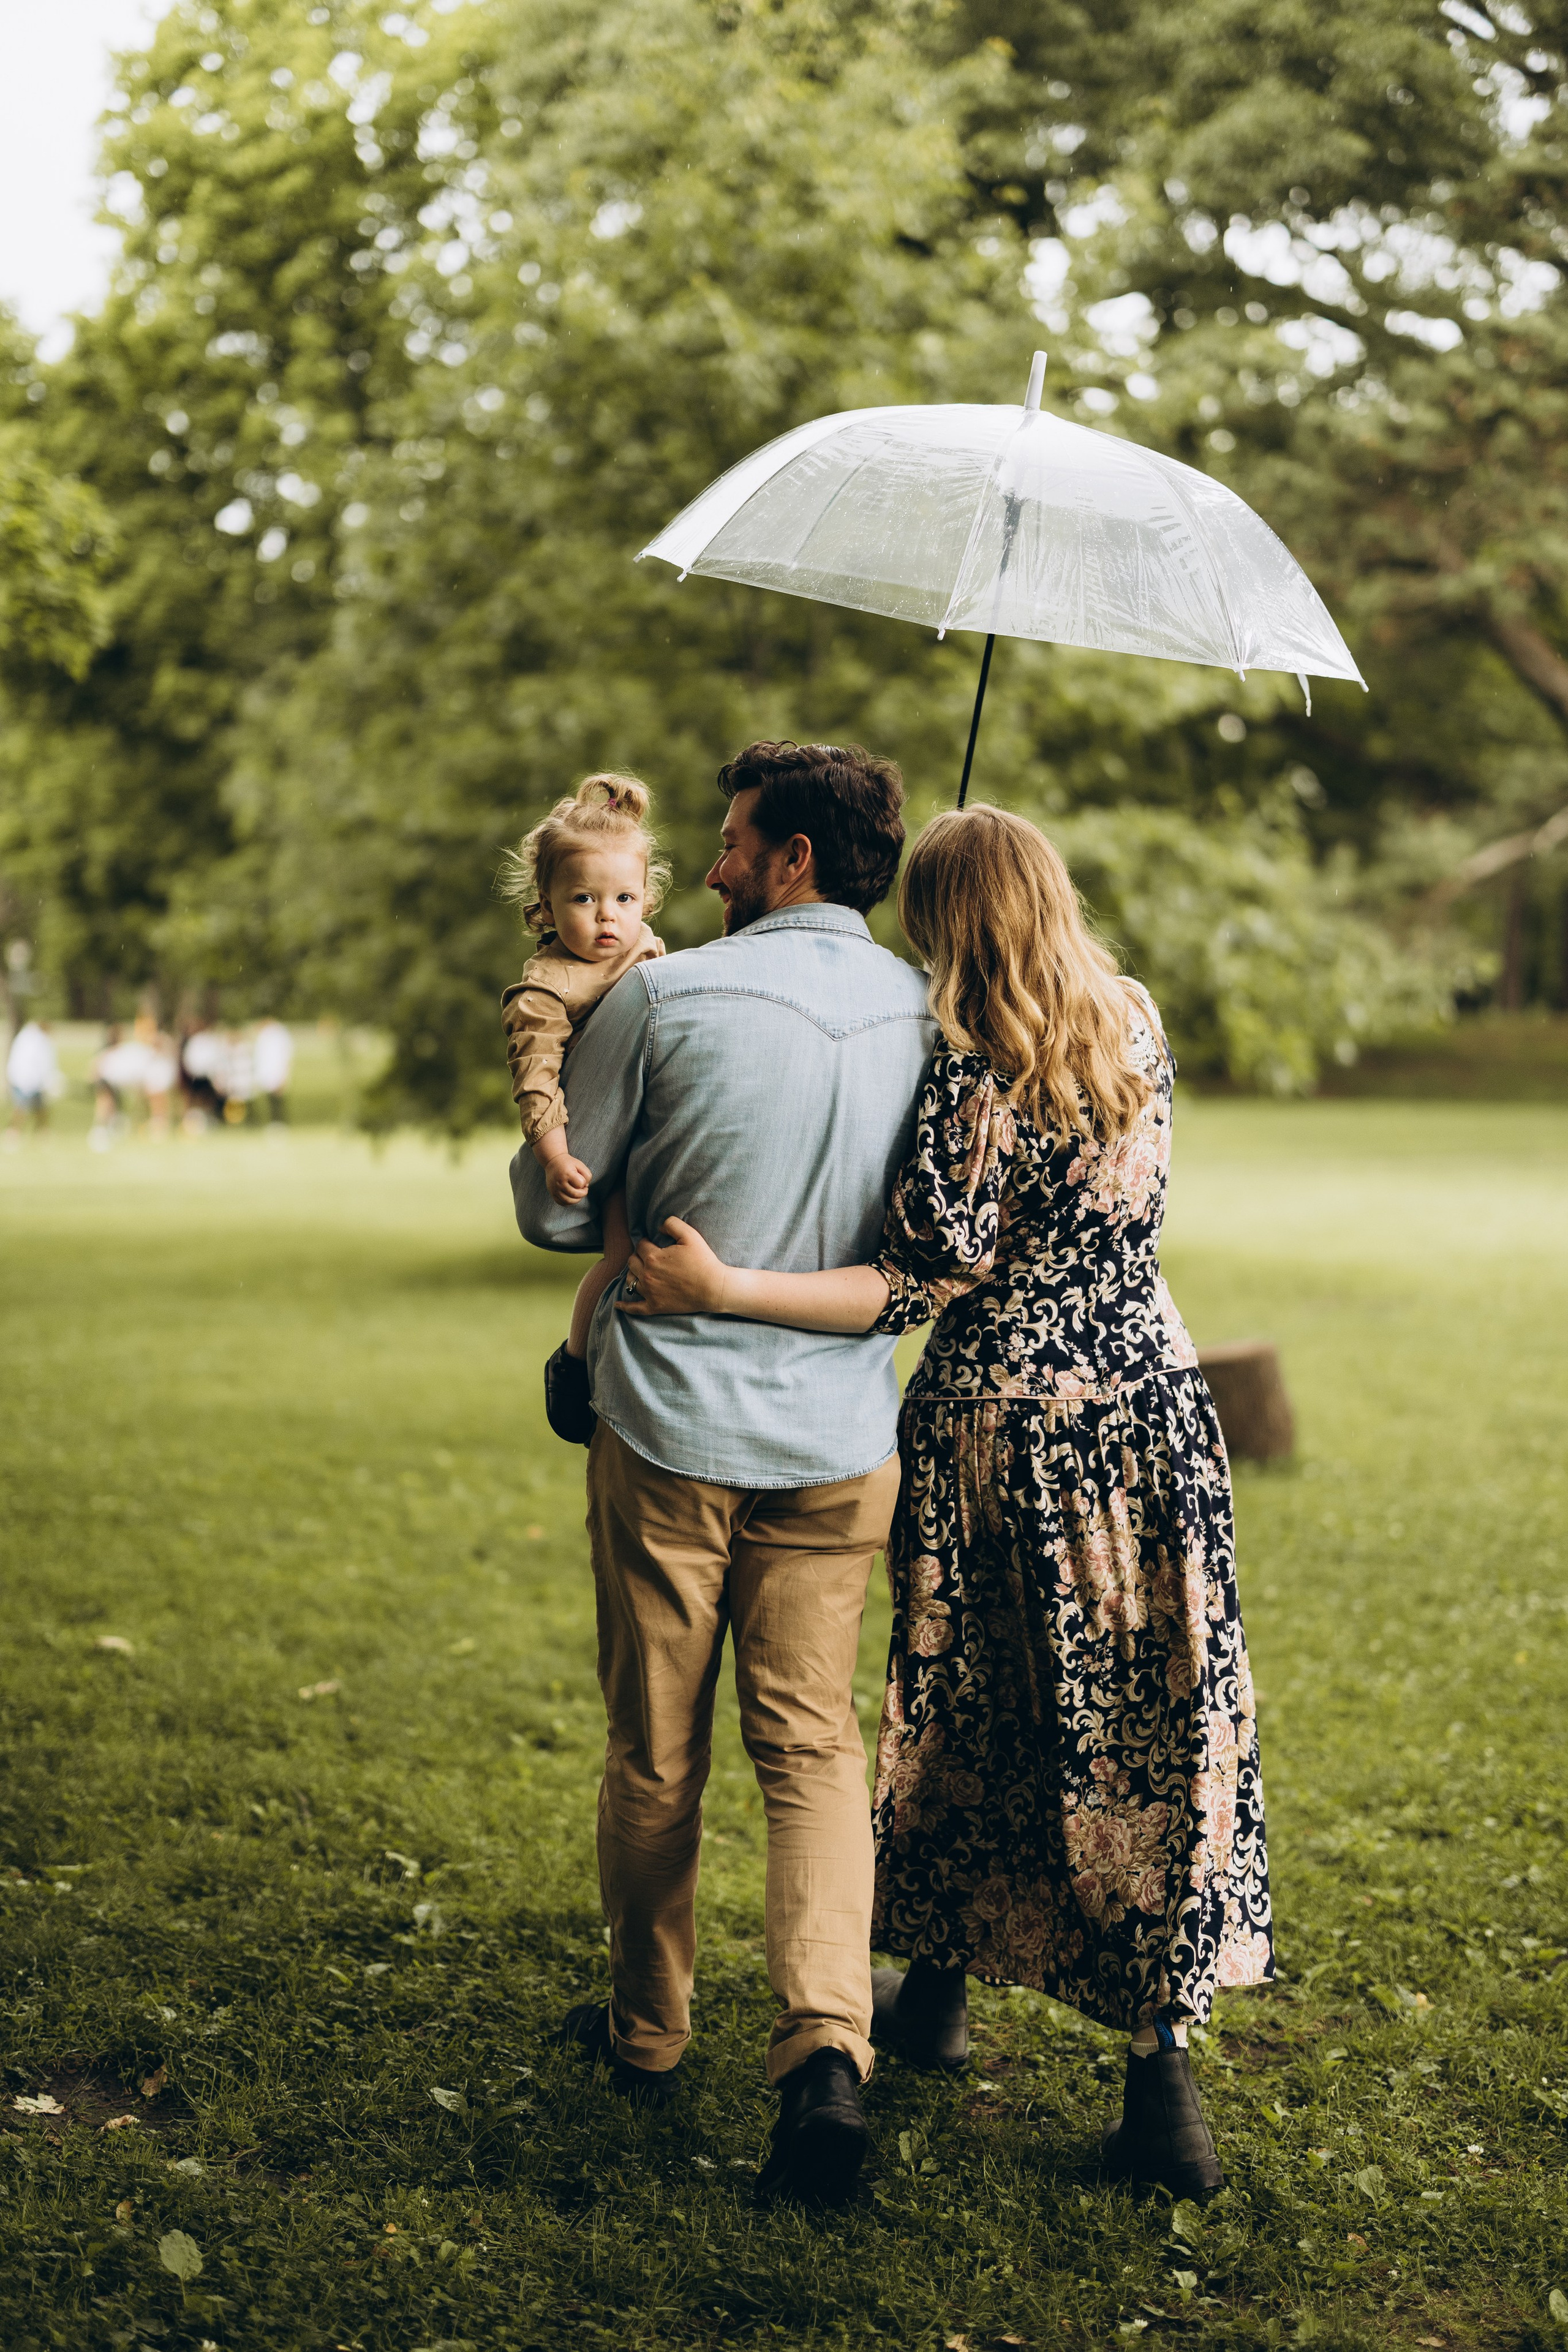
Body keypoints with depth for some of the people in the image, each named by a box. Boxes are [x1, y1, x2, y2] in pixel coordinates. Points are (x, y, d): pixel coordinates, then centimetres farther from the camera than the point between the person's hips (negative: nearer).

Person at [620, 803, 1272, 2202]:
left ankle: (938, 1992, 34)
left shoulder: (972, 1078, -17)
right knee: (1167, 1726, 6)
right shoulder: (1138, 1031, 2)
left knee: (978, 1718, 13)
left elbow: (918, 1285, -19)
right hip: (1150, 1397, 4)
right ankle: (1165, 2075, 4)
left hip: (1003, 1420, -4)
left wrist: (724, 1289, -21)